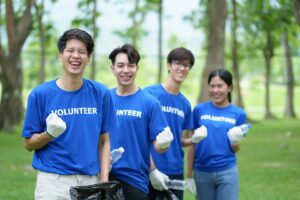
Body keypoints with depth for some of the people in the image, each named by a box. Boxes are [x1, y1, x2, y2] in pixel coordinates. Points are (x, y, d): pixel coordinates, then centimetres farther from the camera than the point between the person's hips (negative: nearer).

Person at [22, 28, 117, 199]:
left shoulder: (101, 93, 4)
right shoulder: (41, 94, -2)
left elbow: (104, 142, 7)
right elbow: (29, 144, 2)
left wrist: (105, 181, -2)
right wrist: (50, 134, -17)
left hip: (91, 181, 2)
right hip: (53, 180, -2)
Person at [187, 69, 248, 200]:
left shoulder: (238, 114, 1)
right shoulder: (199, 110, 1)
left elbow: (235, 149, 6)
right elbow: (192, 145, 5)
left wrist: (235, 140, -17)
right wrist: (189, 175, 3)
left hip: (227, 173, -1)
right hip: (202, 172, 1)